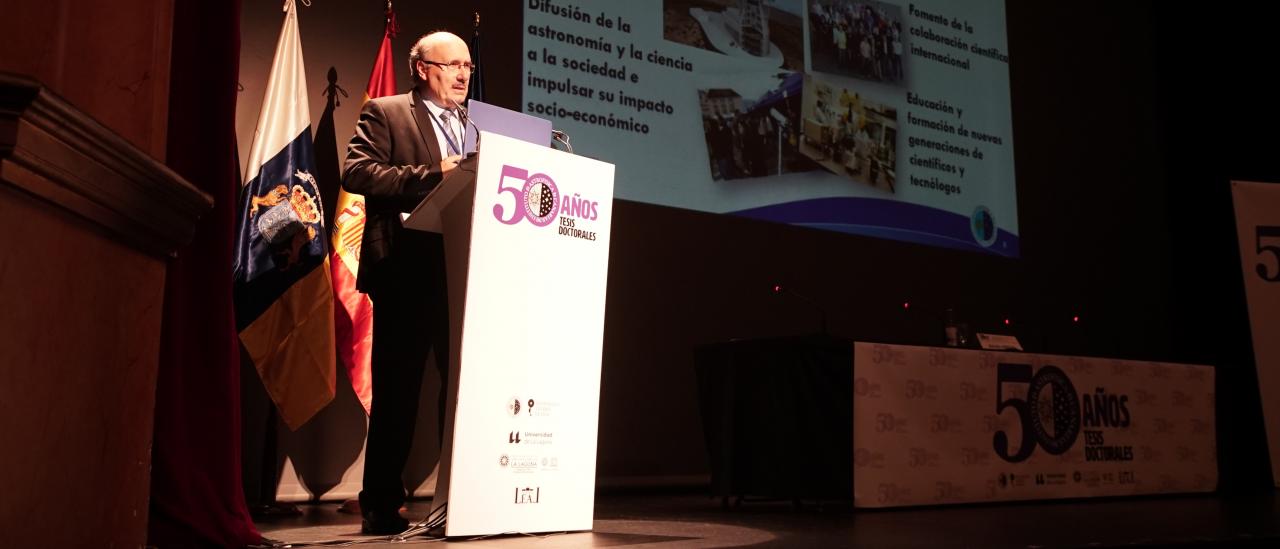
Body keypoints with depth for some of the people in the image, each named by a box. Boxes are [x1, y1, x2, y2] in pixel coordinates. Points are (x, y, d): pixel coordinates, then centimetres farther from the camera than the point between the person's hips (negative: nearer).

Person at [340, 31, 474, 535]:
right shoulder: (385, 113, 4)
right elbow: (357, 172, -10)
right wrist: (431, 175, -17)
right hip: (408, 270, -5)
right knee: (397, 390, 1)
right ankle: (381, 505, 10)